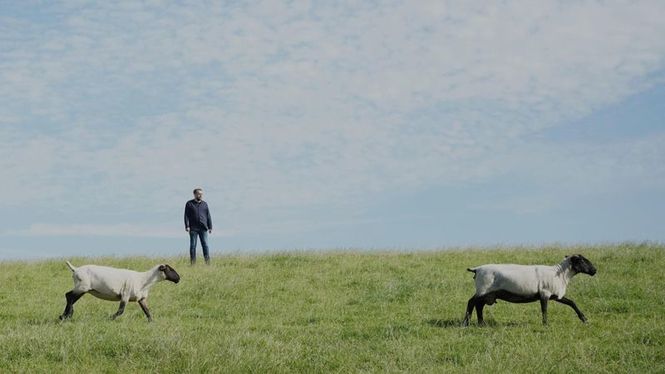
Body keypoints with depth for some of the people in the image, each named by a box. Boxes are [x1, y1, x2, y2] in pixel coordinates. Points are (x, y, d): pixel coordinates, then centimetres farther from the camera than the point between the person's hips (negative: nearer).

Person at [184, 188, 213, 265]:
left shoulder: (205, 204, 12)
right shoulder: (189, 204, 5)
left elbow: (208, 216, 13)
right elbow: (186, 216, 0)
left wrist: (210, 227, 8)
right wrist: (187, 226, -10)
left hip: (203, 228, 2)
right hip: (193, 229, -2)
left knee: (205, 245, -4)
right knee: (193, 245, 2)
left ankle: (208, 263, -4)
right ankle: (193, 263, 5)